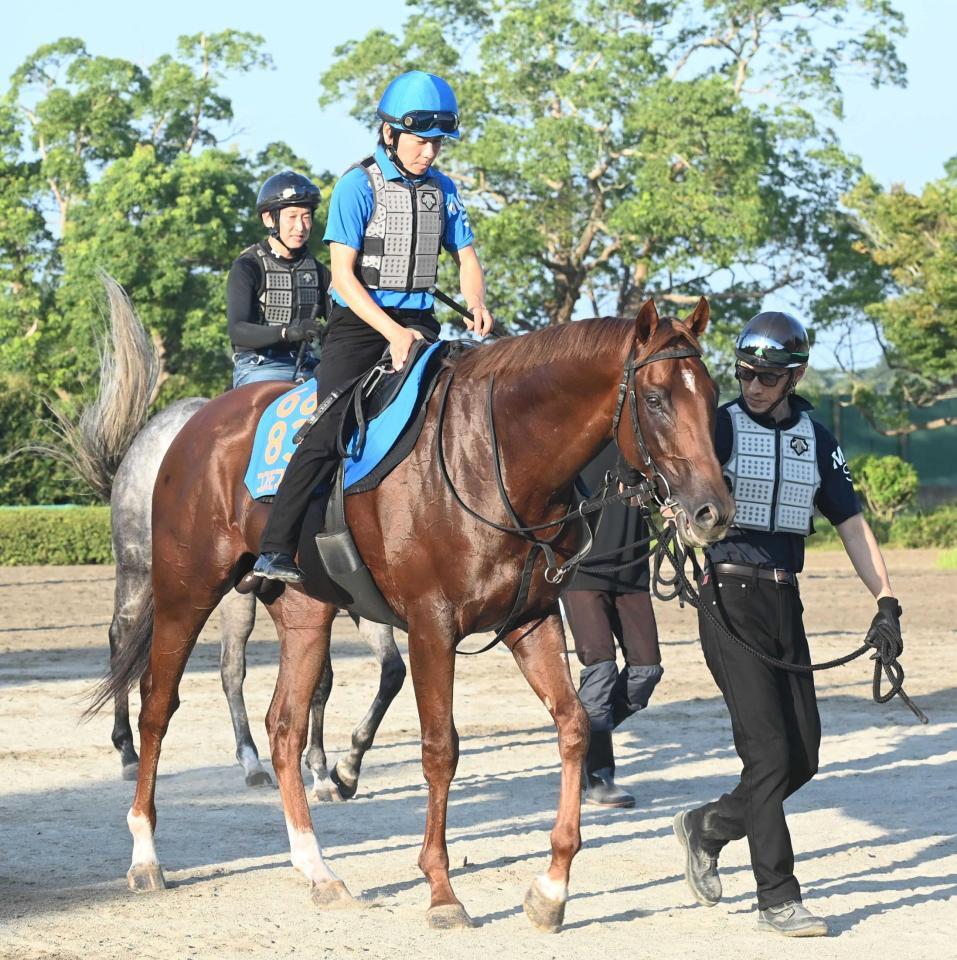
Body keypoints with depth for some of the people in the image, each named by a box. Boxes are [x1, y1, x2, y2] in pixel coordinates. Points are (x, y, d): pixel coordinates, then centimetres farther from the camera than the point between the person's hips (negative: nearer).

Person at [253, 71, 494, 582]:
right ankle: (274, 549, -19)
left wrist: (476, 305, -8)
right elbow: (343, 275, -12)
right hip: (357, 323, -6)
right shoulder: (358, 186, -8)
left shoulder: (442, 189, 10)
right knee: (329, 432, -18)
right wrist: (392, 333, -21)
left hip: (417, 322, 6)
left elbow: (466, 256, 15)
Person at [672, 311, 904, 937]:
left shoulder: (817, 440, 11)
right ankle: (778, 899, -3)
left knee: (803, 757, 6)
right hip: (730, 599, -6)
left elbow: (852, 524, 11)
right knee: (769, 751, -11)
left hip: (785, 602, 6)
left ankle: (706, 828, 28)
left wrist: (886, 600, 0)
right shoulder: (720, 427, -3)